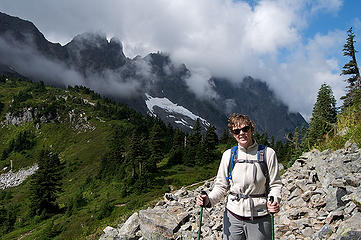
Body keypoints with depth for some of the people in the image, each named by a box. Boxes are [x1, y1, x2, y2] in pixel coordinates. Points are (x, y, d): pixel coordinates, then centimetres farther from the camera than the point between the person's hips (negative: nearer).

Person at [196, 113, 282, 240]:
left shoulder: (268, 153, -4)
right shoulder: (228, 155, 1)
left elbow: (275, 184, -1)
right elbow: (221, 186, 6)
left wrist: (274, 202, -20)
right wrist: (209, 199, -12)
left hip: (259, 219, -1)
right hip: (232, 217, 2)